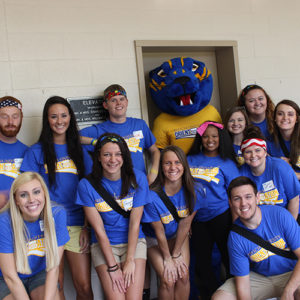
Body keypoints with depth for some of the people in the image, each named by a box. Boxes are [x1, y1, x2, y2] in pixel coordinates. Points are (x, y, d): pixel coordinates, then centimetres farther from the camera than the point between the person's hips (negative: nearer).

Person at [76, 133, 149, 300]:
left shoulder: (138, 178, -6)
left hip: (134, 242, 1)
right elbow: (99, 230, -9)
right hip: (104, 245, -1)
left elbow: (135, 223, -7)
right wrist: (112, 266, -12)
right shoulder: (87, 185, -9)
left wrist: (130, 260, -12)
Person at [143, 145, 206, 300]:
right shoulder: (152, 195, -30)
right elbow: (159, 231, -19)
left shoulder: (195, 190, -20)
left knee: (183, 276, -10)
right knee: (168, 280, -13)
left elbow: (185, 223, -13)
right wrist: (168, 259, -10)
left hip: (179, 236, 3)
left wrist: (176, 254, -9)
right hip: (155, 239, -3)